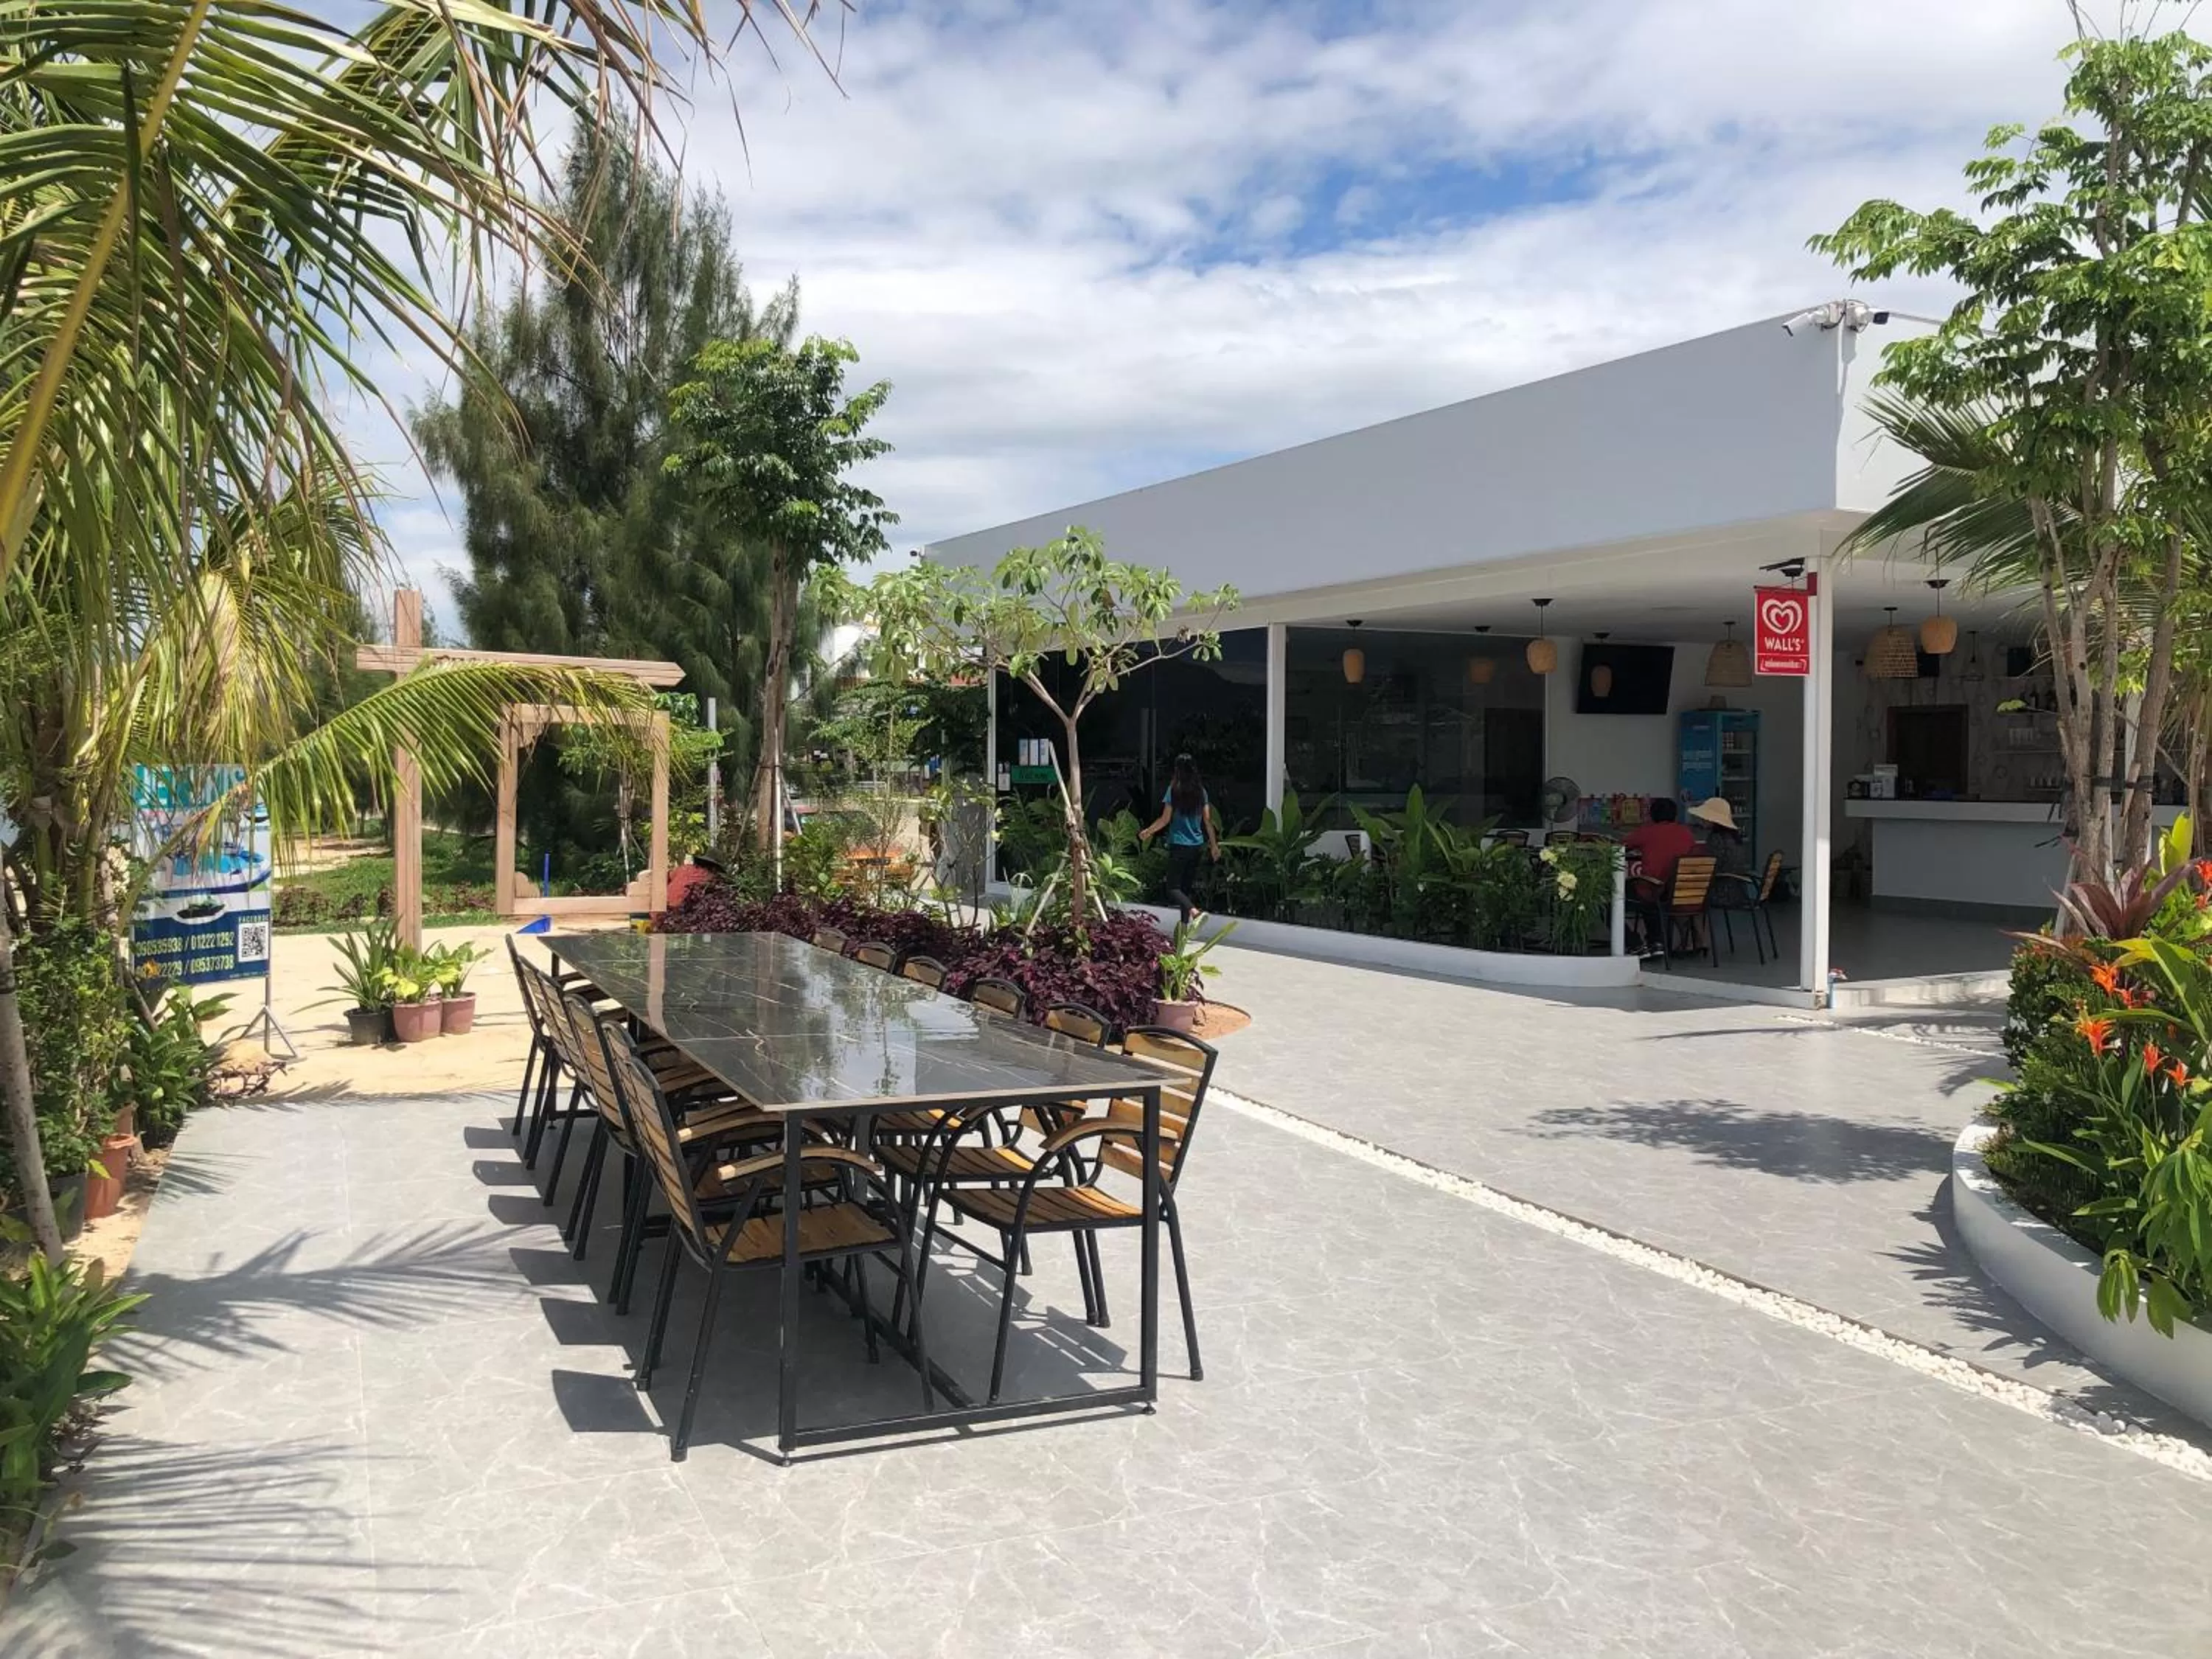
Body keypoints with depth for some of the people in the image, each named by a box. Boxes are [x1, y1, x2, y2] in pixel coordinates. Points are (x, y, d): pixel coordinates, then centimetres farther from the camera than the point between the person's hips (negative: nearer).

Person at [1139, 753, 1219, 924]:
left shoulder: (1174, 790, -10)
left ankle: (1193, 910, -29)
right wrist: (1214, 845, 12)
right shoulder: (1201, 791, 3)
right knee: (1187, 886, 14)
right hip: (1197, 845, 5)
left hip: (1178, 845, -5)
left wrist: (1147, 832, 6)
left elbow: (1165, 819, -8)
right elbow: (1208, 820, 4)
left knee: (1173, 887, -3)